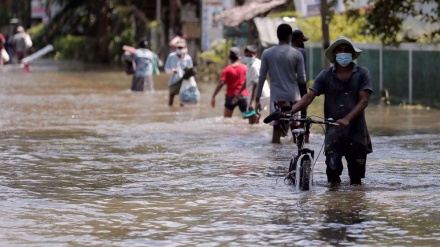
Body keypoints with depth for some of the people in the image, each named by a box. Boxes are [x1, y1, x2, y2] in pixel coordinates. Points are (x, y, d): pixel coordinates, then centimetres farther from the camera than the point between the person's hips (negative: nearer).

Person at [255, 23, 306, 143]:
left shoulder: (267, 53, 0)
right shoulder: (296, 54, -3)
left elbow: (262, 77, 1)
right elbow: (302, 79, -2)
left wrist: (257, 98, 7)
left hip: (277, 97, 1)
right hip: (293, 96, -1)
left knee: (277, 129, 1)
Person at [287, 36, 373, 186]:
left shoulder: (362, 74, 2)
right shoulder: (326, 76, 5)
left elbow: (364, 100, -8)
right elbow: (309, 97, -2)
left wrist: (347, 119, -24)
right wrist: (289, 112, -20)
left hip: (356, 131, 0)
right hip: (333, 133, 0)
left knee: (356, 177, 5)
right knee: (332, 169, -8)